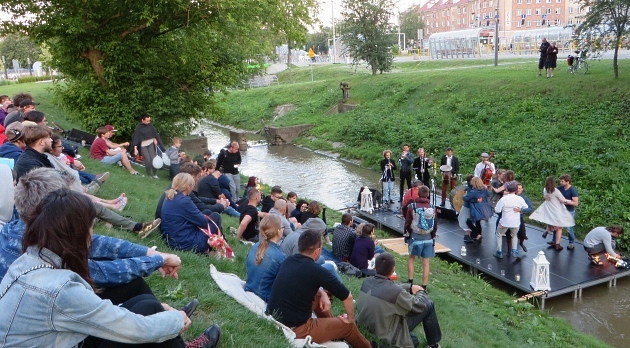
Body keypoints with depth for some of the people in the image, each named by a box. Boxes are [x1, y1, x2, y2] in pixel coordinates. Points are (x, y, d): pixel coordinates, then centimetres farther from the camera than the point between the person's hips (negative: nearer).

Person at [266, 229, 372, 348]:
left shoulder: (288, 261, 3)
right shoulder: (317, 271, -18)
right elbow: (347, 296, -8)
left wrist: (323, 294, 9)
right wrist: (350, 319, 10)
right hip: (294, 331, -7)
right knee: (348, 325, 11)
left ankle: (333, 329, 44)